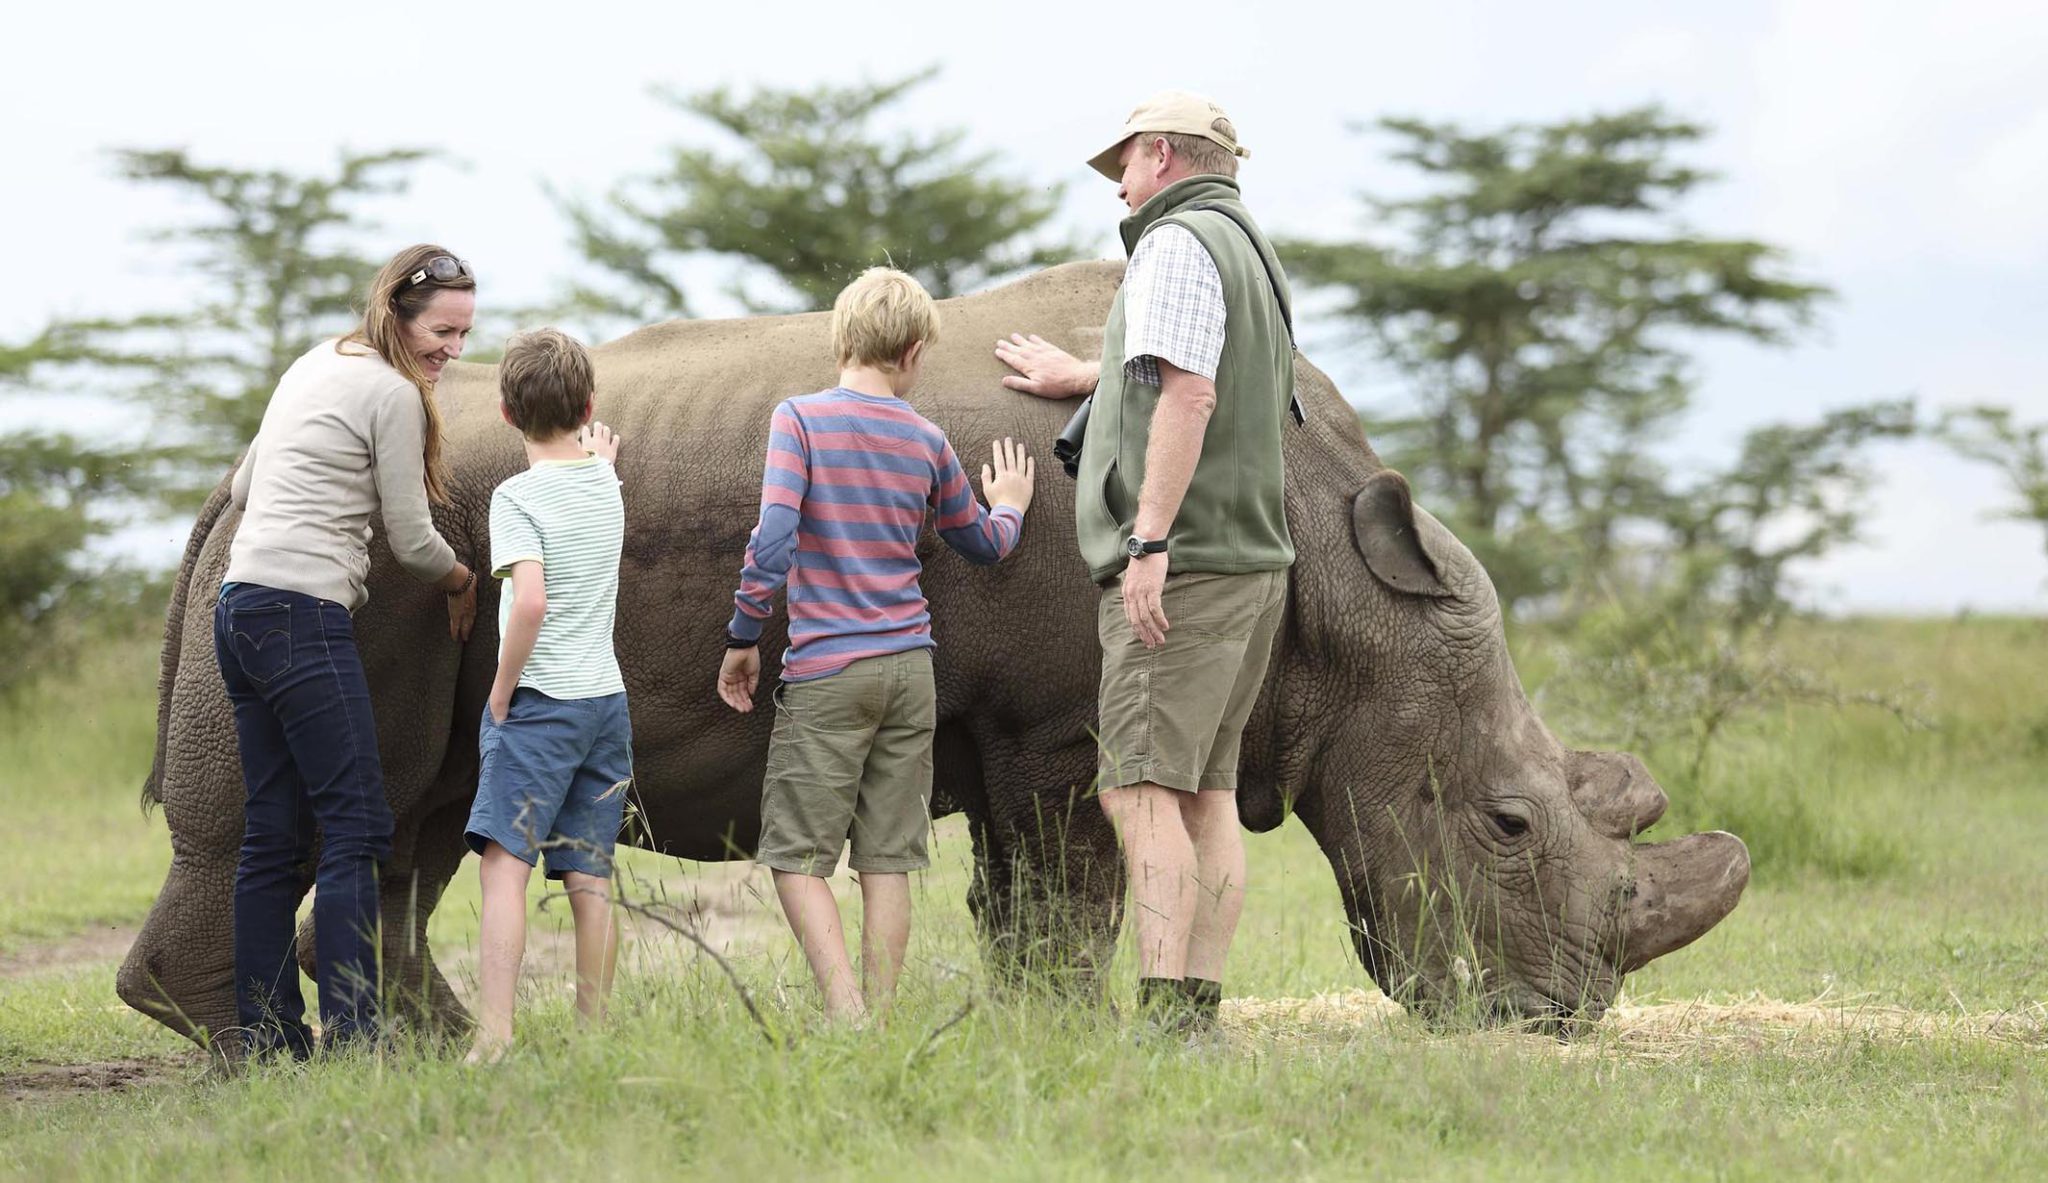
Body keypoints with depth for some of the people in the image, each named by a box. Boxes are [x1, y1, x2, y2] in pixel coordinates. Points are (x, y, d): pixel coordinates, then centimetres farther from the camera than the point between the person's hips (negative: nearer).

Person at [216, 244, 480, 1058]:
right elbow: (411, 539, -2)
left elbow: (243, 488, 29)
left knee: (274, 835, 8)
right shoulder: (392, 393, -6)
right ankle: (349, 1031, -17)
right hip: (303, 616, -9)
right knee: (356, 828, -11)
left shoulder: (313, 365, 20)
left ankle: (265, 1035, 8)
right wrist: (463, 584, 16)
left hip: (240, 611, 9)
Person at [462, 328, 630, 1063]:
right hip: (607, 700, 7)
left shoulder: (519, 497, -11)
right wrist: (600, 461, 43)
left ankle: (494, 1036, -24)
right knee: (590, 879, 7)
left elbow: (531, 600, -24)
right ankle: (593, 1034, 8)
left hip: (540, 700, -7)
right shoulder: (606, 485, 9)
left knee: (504, 863, -13)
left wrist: (501, 692, -15)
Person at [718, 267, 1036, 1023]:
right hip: (909, 668, 4)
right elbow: (982, 544, 21)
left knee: (795, 855, -1)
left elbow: (773, 539, -16)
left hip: (825, 675, -4)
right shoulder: (927, 443, 6)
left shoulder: (800, 420, -6)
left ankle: (845, 1012, -16)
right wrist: (1008, 508, 42)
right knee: (887, 860, 6)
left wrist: (743, 636, -6)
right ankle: (880, 1018, 3)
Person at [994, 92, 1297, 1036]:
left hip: (1180, 569, -10)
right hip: (1252, 563, 10)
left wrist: (1150, 540, -24)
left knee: (1141, 786, -14)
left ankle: (1163, 1012, -23)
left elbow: (1186, 395, -20)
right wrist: (1083, 375, 57)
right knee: (1206, 791, 8)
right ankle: (1200, 1009, 5)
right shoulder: (1250, 250, 23)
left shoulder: (1178, 244, -8)